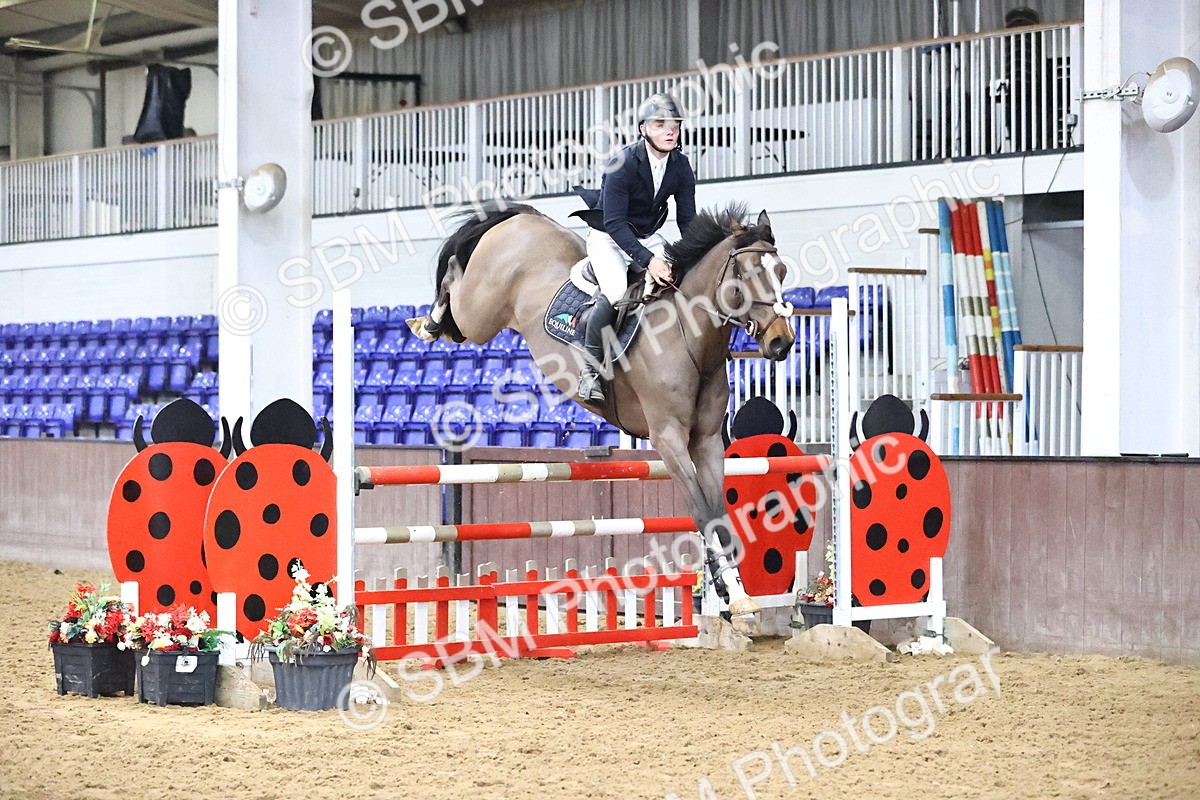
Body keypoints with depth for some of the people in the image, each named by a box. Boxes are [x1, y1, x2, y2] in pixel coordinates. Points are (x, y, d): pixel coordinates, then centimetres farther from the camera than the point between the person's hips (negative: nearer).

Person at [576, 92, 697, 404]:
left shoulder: (681, 167, -7)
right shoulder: (623, 164, -25)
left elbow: (687, 221, -2)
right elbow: (615, 223, -29)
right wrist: (648, 261, -39)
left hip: (648, 237, 6)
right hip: (609, 237, -6)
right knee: (615, 291, -31)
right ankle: (590, 362, -15)